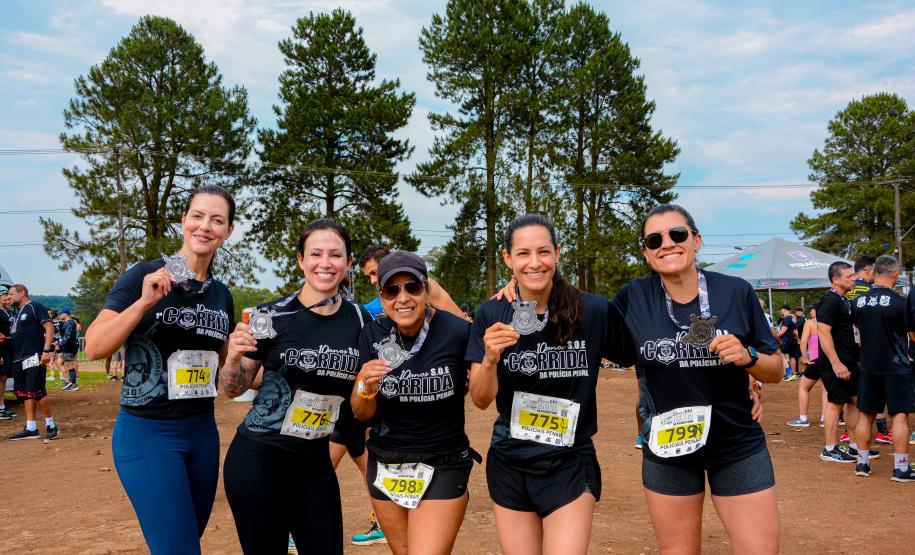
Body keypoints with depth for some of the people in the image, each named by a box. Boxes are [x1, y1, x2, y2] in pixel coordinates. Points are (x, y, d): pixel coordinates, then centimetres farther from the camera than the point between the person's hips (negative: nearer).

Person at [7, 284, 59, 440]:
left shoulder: (35, 308, -5)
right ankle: (30, 429, 11)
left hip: (34, 357, -9)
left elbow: (49, 328, -14)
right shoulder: (17, 314, 22)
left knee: (36, 392, -12)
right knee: (25, 394, 8)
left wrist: (47, 351, -22)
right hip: (18, 360, 9)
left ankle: (51, 425, -2)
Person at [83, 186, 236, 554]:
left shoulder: (221, 293, 7)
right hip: (147, 432, -6)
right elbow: (94, 348, -14)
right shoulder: (145, 276, -9)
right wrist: (144, 303, -25)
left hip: (203, 431, 6)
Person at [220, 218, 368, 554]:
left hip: (316, 463, 4)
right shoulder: (272, 316, -11)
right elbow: (234, 390, -3)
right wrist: (234, 357, -22)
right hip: (259, 460, -3)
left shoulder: (359, 319, 0)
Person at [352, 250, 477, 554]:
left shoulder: (459, 333, -18)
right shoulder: (373, 335, -7)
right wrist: (368, 387, -22)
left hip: (442, 469, -4)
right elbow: (362, 414, -5)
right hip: (385, 468, 4)